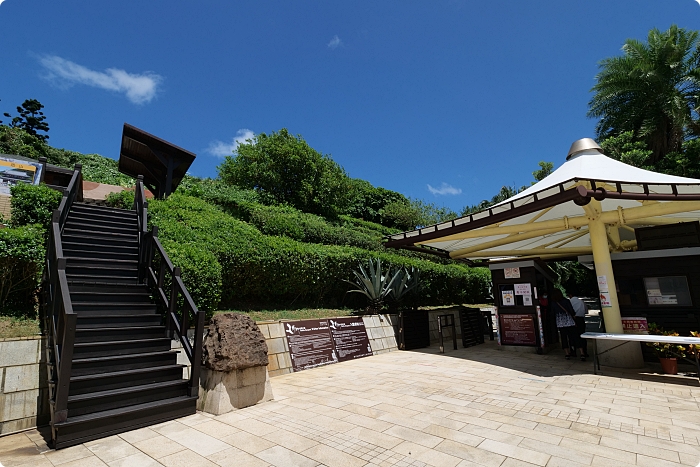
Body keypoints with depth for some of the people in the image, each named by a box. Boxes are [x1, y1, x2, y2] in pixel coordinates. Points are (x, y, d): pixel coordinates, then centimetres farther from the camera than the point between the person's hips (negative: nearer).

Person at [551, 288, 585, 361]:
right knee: (575, 338, 4)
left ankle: (567, 354, 14)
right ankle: (582, 353, -1)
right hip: (570, 322, -1)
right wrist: (574, 314, 13)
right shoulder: (566, 301, -9)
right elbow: (572, 311, -9)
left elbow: (553, 314, 1)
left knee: (564, 338, 10)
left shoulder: (553, 304, -4)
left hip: (560, 324, 1)